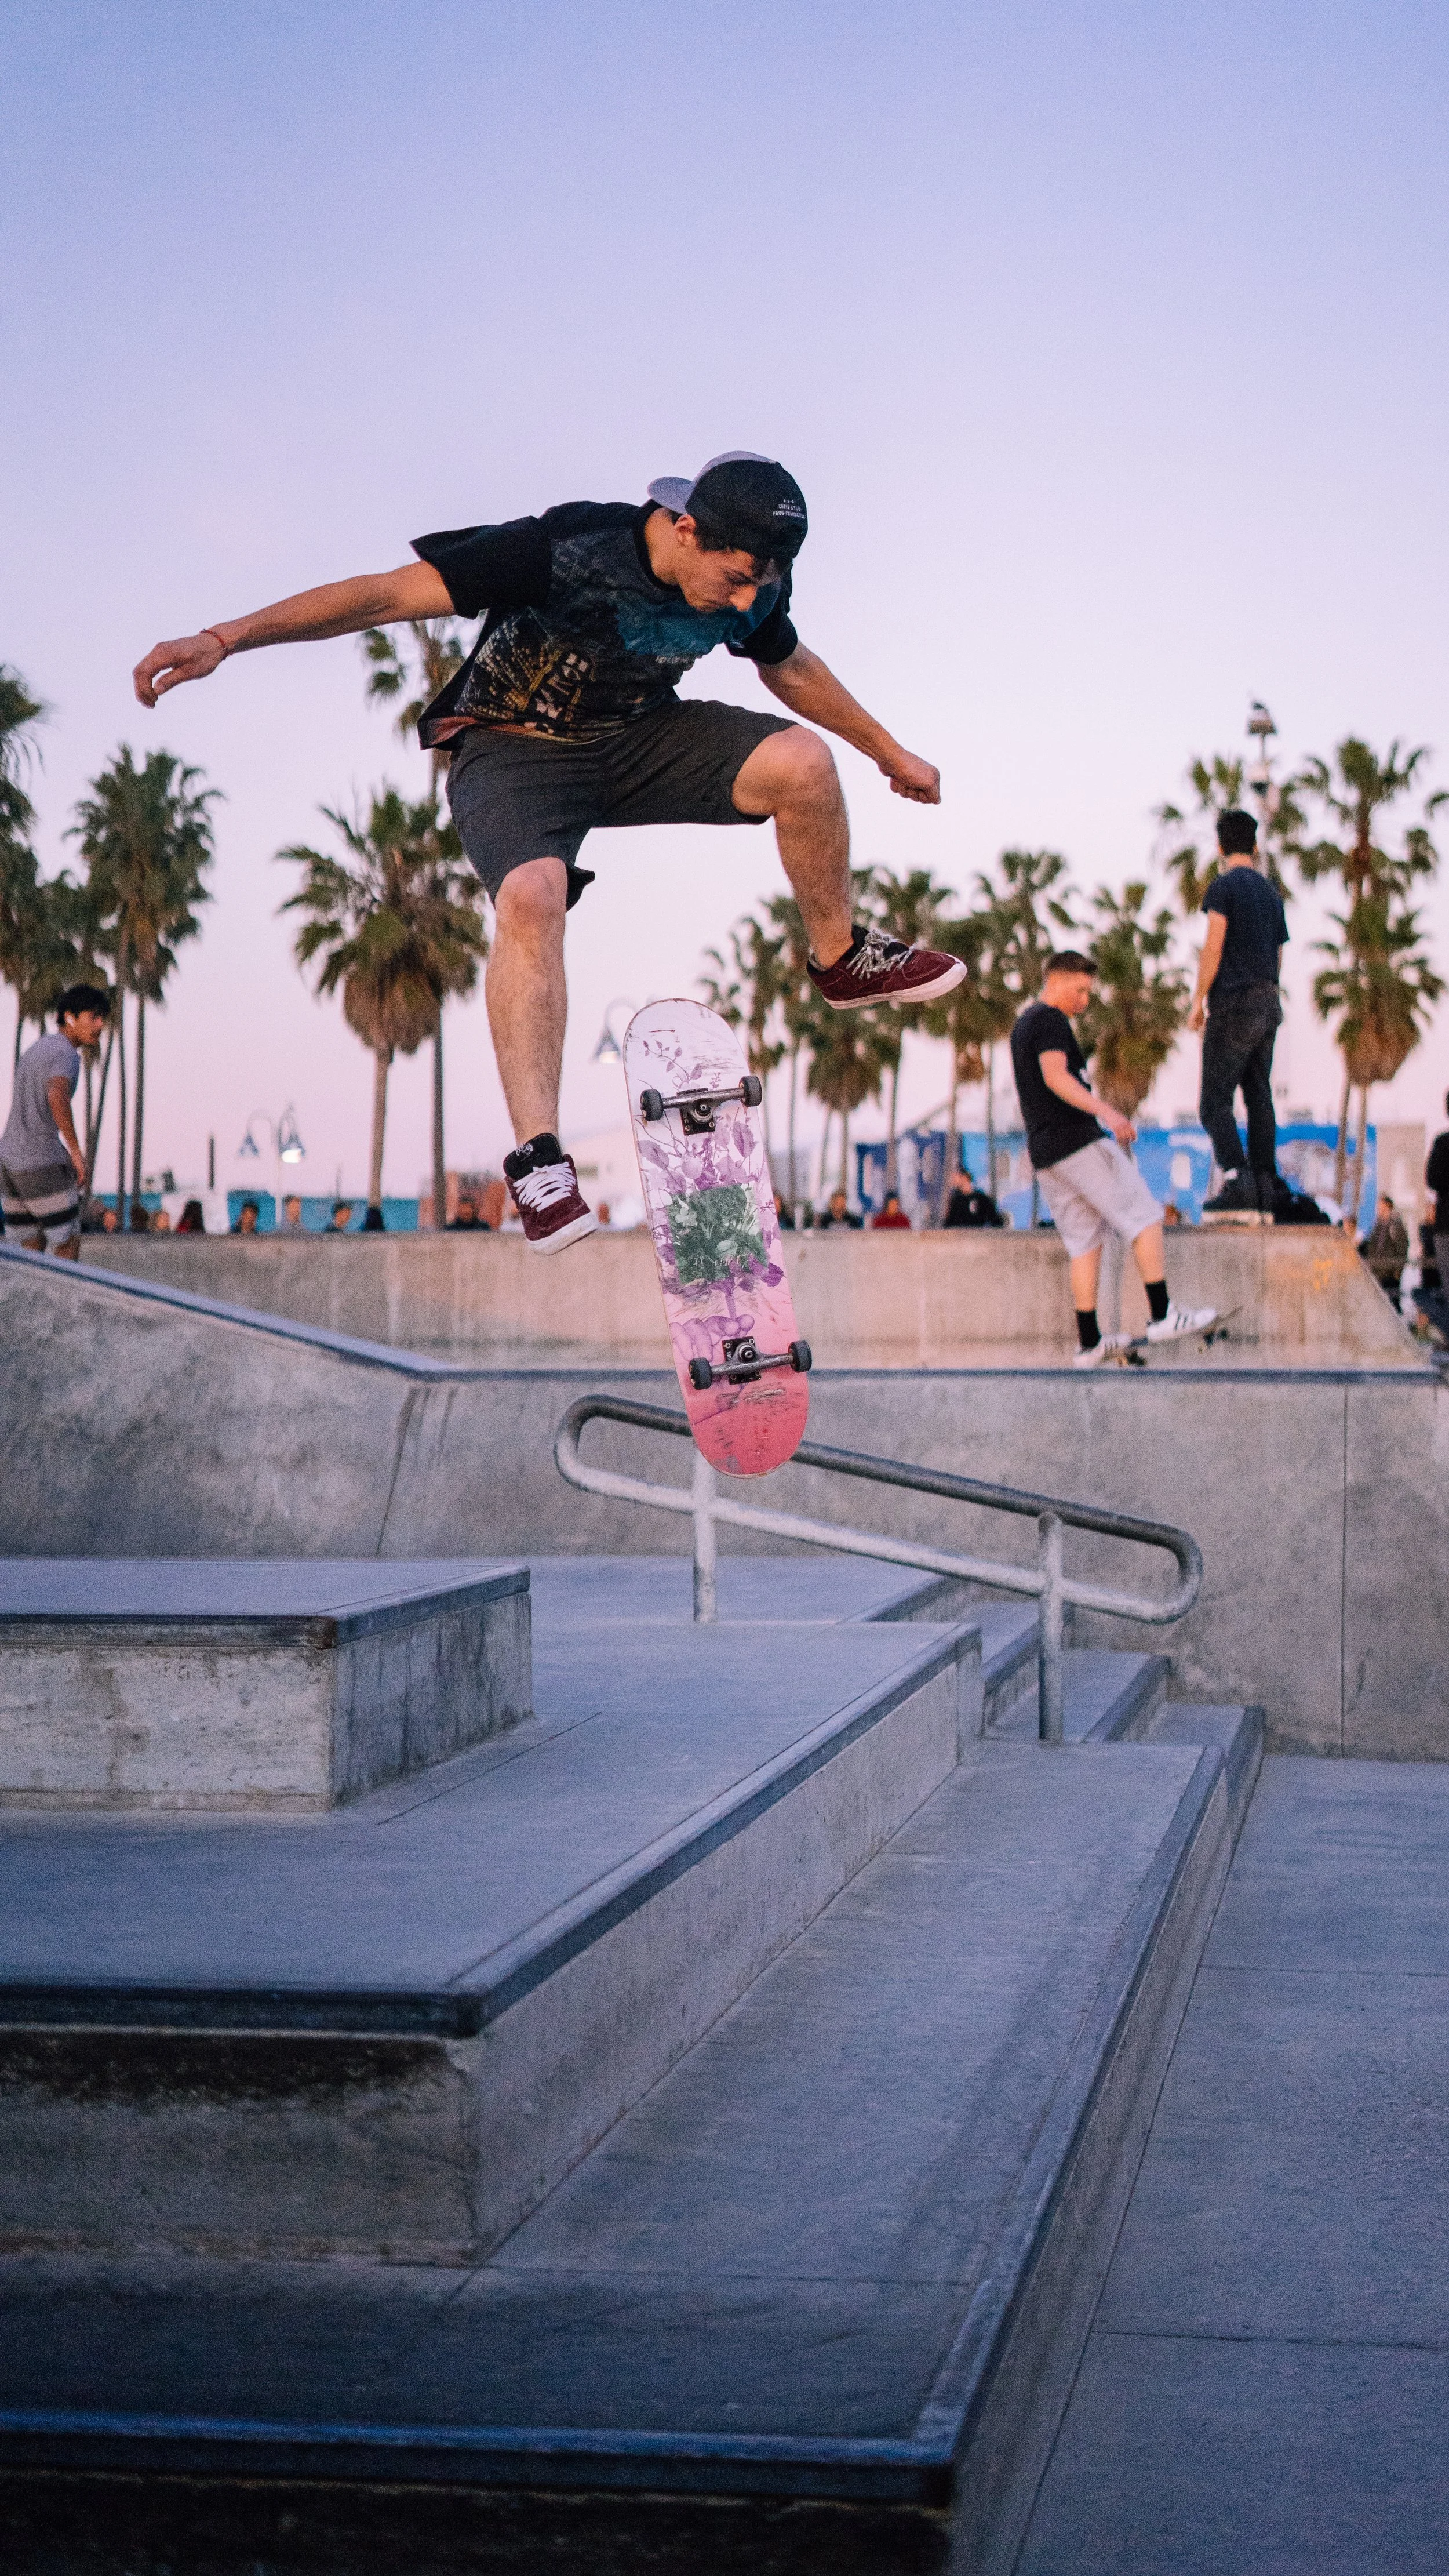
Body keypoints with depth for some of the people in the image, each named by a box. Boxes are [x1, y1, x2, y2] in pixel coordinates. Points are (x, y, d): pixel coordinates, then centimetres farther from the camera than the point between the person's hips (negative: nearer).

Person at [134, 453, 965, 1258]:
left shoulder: (753, 586, -12)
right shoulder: (568, 550, -30)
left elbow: (791, 668, 13)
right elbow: (386, 594, -32)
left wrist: (889, 750, 24)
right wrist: (225, 638, -40)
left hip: (640, 737, 5)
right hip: (517, 748, -4)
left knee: (801, 761, -20)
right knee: (531, 898, -34)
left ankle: (842, 960, 4)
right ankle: (539, 1156, -33)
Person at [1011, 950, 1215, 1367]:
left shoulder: (1022, 1026, 24)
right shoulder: (1051, 1020, -8)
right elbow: (1055, 1076, -23)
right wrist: (1106, 1112, -34)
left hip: (1044, 1152, 9)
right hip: (1076, 1139, -9)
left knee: (1085, 1242, 9)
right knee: (1144, 1216, -5)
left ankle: (1089, 1343, 5)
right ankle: (1161, 1314, -9)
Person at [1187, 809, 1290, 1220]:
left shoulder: (1224, 886, -6)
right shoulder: (1271, 893, 17)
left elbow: (1213, 948, -13)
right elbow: (1278, 957, 19)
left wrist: (1198, 1000, -8)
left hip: (1233, 1004, -7)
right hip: (1268, 1002, 7)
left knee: (1215, 1101, -8)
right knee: (1259, 1097, 8)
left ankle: (1238, 1184, -23)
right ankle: (1265, 1194, 4)